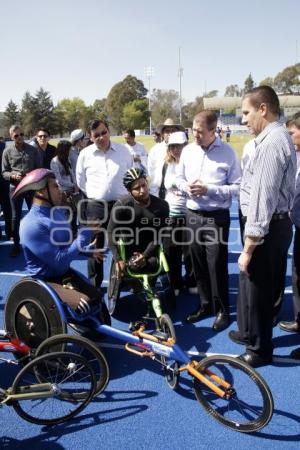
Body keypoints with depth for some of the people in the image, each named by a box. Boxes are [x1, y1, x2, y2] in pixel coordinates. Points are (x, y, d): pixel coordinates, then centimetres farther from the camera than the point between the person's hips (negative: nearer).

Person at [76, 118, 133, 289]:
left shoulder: (123, 150, 1)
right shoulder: (85, 154, -1)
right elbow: (81, 181, 9)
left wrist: (124, 194, 10)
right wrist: (93, 196, 8)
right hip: (95, 206, 0)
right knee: (95, 246, 7)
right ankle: (94, 283, 20)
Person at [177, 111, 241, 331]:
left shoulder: (227, 152, -9)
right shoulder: (188, 150, 4)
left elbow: (237, 187, -11)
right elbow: (180, 178, 15)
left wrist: (208, 190, -20)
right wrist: (186, 187, -8)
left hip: (217, 217, -5)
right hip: (193, 215, 5)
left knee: (217, 266, 1)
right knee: (199, 264, 13)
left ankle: (222, 310, 18)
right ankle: (206, 305, 30)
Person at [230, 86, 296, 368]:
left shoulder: (271, 143, -21)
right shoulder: (275, 138, 12)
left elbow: (263, 198, -26)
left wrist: (249, 247, -23)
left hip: (268, 228, -10)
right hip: (273, 224, 10)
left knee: (258, 287, 6)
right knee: (249, 281, 24)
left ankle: (260, 350, 26)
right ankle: (248, 332, 45)